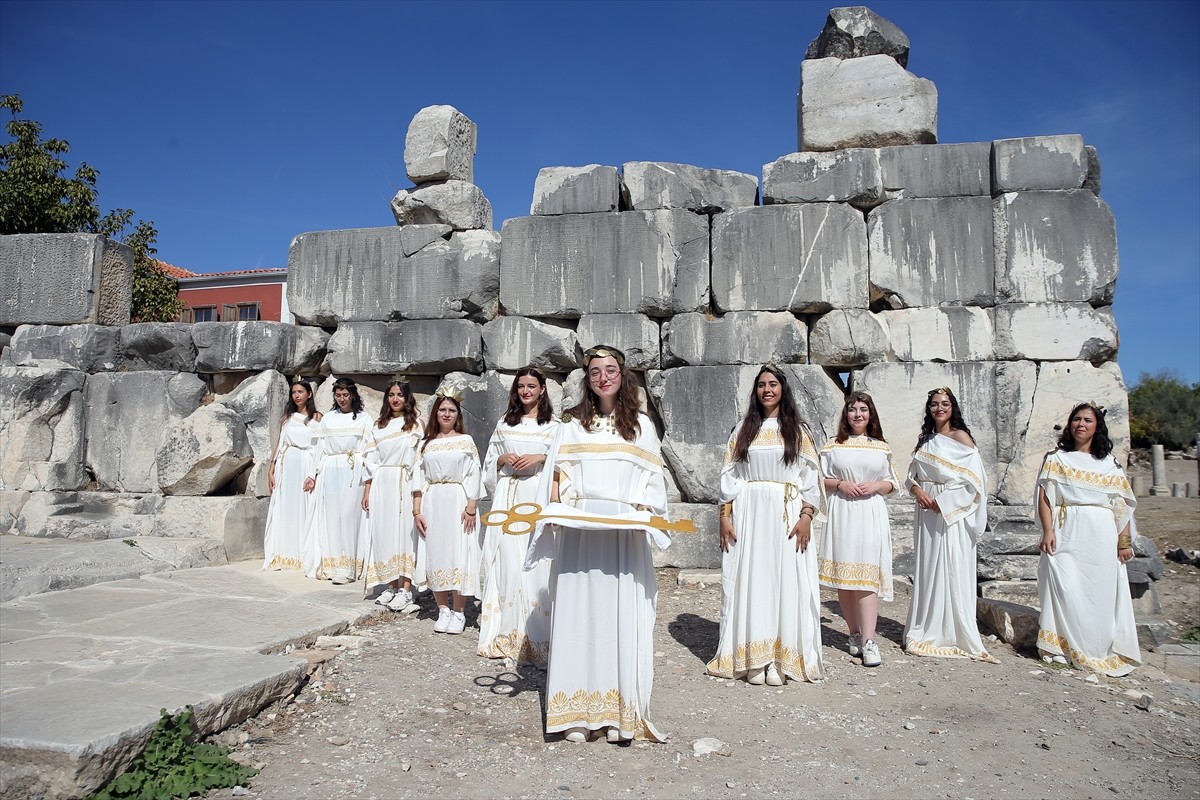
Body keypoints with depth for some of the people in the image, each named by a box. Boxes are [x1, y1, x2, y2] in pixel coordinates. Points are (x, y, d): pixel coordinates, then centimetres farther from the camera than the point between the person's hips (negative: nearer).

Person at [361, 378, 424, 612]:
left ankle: (405, 590, -2)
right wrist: (367, 490, 7)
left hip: (406, 484, -4)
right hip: (382, 485, 4)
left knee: (405, 532, -5)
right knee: (384, 533, 4)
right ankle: (391, 586, 14)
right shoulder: (379, 426, 14)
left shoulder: (415, 425, 2)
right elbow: (370, 461, 13)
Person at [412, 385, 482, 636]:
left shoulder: (466, 441, 4)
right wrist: (416, 511, 1)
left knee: (458, 555, -5)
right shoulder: (426, 444, 12)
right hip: (432, 504, 3)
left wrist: (471, 507, -10)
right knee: (435, 555, 4)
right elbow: (418, 478, 8)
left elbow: (473, 476, -1)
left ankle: (459, 612, 4)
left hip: (458, 502, -3)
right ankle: (442, 610, 14)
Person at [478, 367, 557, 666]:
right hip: (508, 498, 3)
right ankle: (507, 632, 9)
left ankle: (538, 636, 0)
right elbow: (490, 462, 19)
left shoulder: (554, 425, 4)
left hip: (540, 498, -3)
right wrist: (503, 459, -1)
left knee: (537, 561, -8)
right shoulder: (504, 423, 16)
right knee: (507, 560, -1)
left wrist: (541, 458, -13)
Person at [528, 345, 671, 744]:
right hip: (578, 533, 0)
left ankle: (619, 713, 7)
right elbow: (558, 476, 8)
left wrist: (642, 510, -8)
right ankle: (576, 712, 6)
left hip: (625, 536, 0)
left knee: (621, 617, -1)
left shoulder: (641, 425, 12)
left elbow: (653, 479, 9)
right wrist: (564, 505, -9)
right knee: (578, 614, -1)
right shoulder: (571, 424, 11)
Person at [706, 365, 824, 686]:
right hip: (748, 514, 1)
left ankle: (781, 659, 5)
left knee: (786, 581, -2)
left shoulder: (797, 430, 8)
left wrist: (806, 516, -9)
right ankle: (752, 658, 5)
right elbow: (729, 475, 8)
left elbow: (811, 476, 3)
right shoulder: (742, 429, 11)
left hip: (786, 515, -1)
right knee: (750, 581, 0)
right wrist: (725, 516, -2)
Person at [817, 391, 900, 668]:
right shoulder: (833, 446, 8)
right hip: (841, 513, 0)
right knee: (843, 575, 2)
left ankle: (868, 641, -11)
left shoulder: (881, 447, 12)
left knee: (867, 575, -9)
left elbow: (892, 484, 15)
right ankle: (855, 634, 15)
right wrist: (840, 484, -9)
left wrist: (875, 486, -5)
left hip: (871, 513, 0)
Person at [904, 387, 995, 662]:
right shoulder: (925, 440, 15)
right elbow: (911, 476, 17)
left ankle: (957, 637, 4)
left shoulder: (961, 437, -3)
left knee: (953, 573, -4)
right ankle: (927, 633, 16)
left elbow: (975, 480, -9)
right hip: (928, 514, 6)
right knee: (927, 572, 7)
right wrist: (917, 490, -5)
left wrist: (943, 501, -13)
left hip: (954, 514, -6)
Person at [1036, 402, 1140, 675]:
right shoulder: (1056, 459, 9)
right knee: (1067, 589, -8)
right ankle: (1067, 647, -2)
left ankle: (1102, 650, 12)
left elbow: (1123, 506, 9)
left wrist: (1125, 541, 0)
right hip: (1067, 535, -2)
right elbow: (1044, 498, 0)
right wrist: (1048, 532, -11)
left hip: (1102, 537, 2)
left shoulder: (1110, 464, 13)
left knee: (1103, 593, 1)